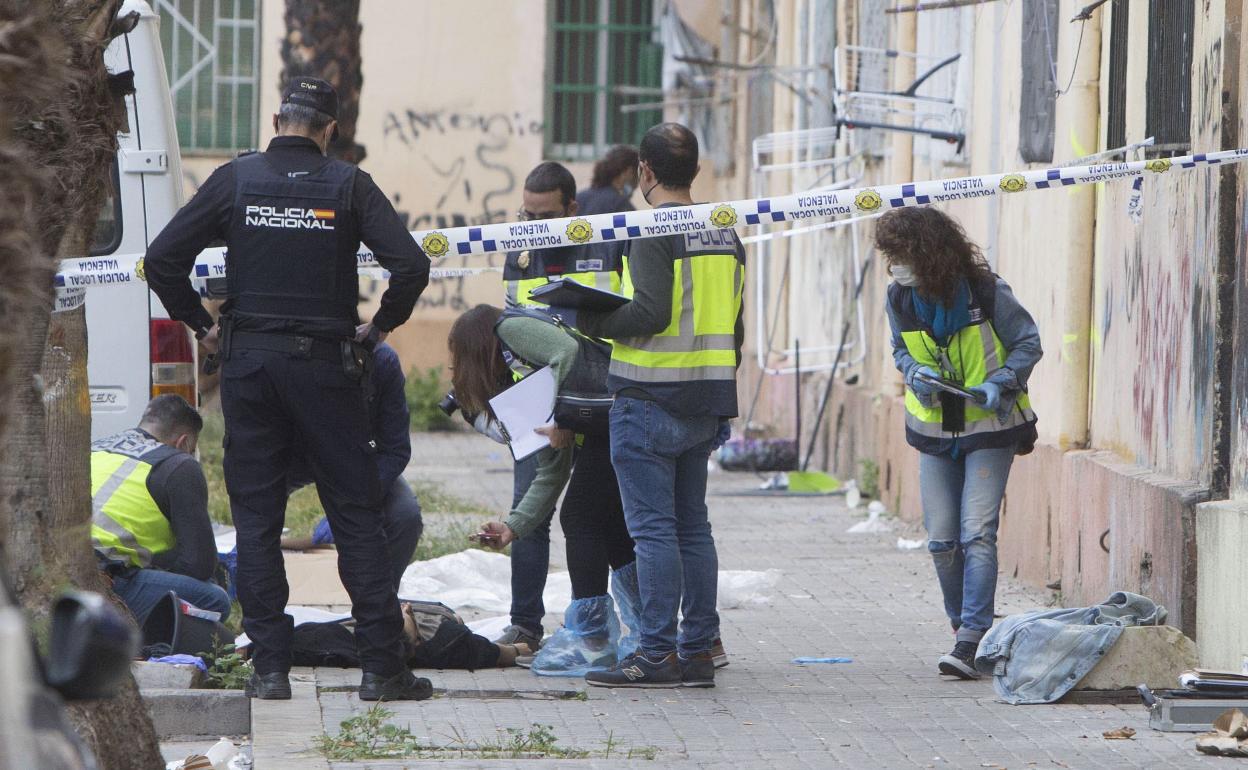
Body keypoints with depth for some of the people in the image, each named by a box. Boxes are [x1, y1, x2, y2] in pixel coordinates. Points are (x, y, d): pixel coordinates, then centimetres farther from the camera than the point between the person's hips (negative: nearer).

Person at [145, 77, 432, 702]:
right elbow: (411, 265, -11)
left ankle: (269, 666, 3)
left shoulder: (236, 180, 1)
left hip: (247, 362, 1)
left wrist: (201, 325, 9)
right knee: (356, 514, 4)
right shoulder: (348, 186, -2)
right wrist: (379, 327, 5)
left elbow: (162, 259, -3)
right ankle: (381, 666, 0)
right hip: (325, 363, -1)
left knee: (255, 516, 7)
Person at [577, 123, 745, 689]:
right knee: (691, 525, 12)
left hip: (651, 400, -8)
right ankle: (697, 651, 12)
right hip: (705, 405, 8)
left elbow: (650, 314, -22)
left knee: (653, 528, -6)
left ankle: (657, 656, -8)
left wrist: (591, 321, -8)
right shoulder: (725, 234, 13)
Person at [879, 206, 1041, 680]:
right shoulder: (901, 299, -3)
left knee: (977, 533, -14)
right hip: (935, 431, 5)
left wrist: (1001, 384, -21)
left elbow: (1028, 343, -6)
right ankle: (964, 623, 22)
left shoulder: (987, 293, -17)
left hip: (989, 429, -5)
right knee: (941, 540, 3)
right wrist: (915, 373, -10)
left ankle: (971, 641, -19)